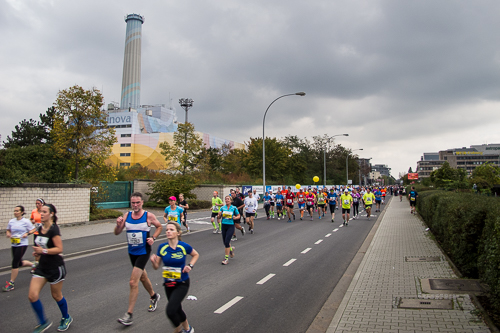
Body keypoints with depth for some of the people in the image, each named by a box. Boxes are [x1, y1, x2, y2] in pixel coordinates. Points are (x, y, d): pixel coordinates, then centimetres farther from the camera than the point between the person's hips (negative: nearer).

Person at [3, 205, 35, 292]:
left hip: (22, 245, -6)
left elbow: (33, 230, -1)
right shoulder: (11, 221, 5)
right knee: (19, 263, 14)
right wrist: (8, 233, -5)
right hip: (13, 245, 6)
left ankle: (11, 283, 1)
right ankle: (33, 265, 43)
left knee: (15, 263, -9)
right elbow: (8, 230, 17)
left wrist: (27, 234, -19)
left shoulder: (26, 221, -8)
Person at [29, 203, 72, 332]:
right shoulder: (40, 228, 5)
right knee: (32, 295, -1)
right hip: (42, 266, 7)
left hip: (55, 267, -7)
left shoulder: (53, 229, -18)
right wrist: (37, 252, 1)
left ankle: (66, 318, 34)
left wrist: (43, 250, -29)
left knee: (56, 295, 10)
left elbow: (59, 249, -21)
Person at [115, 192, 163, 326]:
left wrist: (153, 238, -11)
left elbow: (159, 226, 4)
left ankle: (129, 315, -1)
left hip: (144, 252, -5)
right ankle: (153, 296, 47)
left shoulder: (149, 216, -12)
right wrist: (118, 225, -19)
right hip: (132, 252, 5)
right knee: (142, 277, 22)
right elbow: (117, 233, 1)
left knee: (133, 282, -11)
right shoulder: (127, 215, -2)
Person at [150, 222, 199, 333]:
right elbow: (156, 267, -1)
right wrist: (153, 261, -22)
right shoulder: (162, 247, -8)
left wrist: (190, 266, -10)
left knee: (170, 310, -17)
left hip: (182, 283, -4)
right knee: (177, 309, 20)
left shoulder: (184, 246, -15)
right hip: (168, 284, 4)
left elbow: (196, 255, 5)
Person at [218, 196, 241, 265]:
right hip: (224, 226, 4)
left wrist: (235, 217, -12)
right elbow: (219, 217, 7)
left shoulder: (234, 208, -1)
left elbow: (238, 216, 9)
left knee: (227, 242, -14)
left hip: (231, 226, -4)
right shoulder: (222, 208, 6)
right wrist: (219, 214, -14)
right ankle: (231, 249, 44)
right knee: (225, 242, 10)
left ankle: (226, 259, -5)